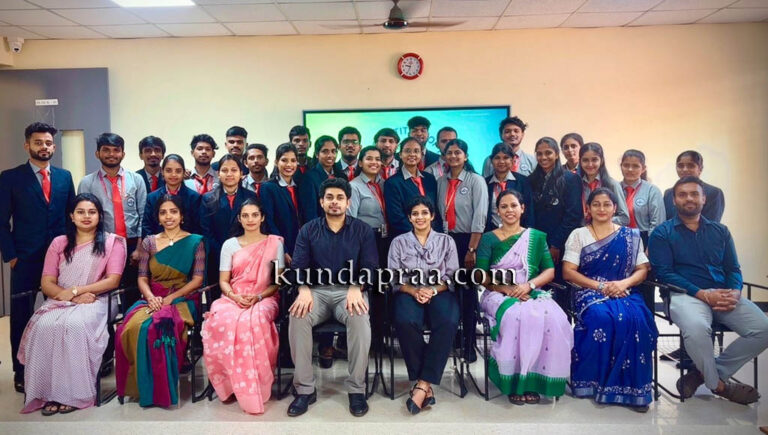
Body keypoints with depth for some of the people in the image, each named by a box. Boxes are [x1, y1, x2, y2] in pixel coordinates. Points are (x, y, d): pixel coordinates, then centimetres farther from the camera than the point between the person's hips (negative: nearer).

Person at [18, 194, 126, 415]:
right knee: (44, 326, -29)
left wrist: (75, 291, -10)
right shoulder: (59, 243, 17)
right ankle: (47, 392, -22)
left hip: (93, 301, -3)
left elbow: (113, 280, -3)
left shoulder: (112, 242, 8)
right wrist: (70, 296, -11)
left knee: (75, 325, -34)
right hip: (59, 301, 3)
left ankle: (74, 393, -26)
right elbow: (46, 283, 8)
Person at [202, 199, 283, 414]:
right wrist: (235, 296, -13)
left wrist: (258, 296, -13)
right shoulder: (229, 244, 12)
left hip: (263, 298, -2)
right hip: (233, 298, 2)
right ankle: (230, 384, -19)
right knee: (220, 320, -34)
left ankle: (253, 389, -25)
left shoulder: (274, 243, 7)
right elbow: (223, 281, 8)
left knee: (253, 320, -38)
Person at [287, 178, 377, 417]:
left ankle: (357, 389, -20)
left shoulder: (362, 230, 7)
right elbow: (298, 266, 1)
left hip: (349, 291, -1)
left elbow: (370, 266, -2)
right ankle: (305, 389, -19)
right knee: (297, 316, -31)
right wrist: (304, 290, -21)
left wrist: (356, 289, -22)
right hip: (317, 291, 1)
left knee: (360, 318, -35)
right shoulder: (308, 230, 10)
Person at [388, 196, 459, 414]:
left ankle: (422, 385, -32)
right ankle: (427, 386, -24)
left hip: (440, 292, 0)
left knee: (447, 323, -35)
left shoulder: (446, 241, 14)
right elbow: (394, 278, 5)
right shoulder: (399, 242, 14)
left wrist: (433, 290, -13)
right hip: (409, 293, 0)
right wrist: (414, 291, -14)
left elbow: (452, 276, 6)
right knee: (406, 322, -36)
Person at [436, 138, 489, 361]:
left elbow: (479, 217, -10)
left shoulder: (476, 181, -3)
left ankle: (469, 344, 12)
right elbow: (439, 213, 7)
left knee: (468, 292, 2)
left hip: (467, 240, -3)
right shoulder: (441, 182, 9)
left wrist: (472, 249, -15)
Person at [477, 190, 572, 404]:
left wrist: (529, 285, -12)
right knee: (518, 316, -35)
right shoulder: (489, 238, 10)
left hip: (532, 293, 2)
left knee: (553, 318, -30)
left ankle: (534, 381, -18)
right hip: (499, 295, -2)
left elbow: (550, 271, 8)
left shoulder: (537, 236, 16)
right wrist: (506, 289, -14)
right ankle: (515, 382, -22)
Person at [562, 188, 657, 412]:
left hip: (623, 292, 2)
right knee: (602, 318, -35)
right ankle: (594, 381, -20)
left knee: (635, 319, -32)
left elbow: (642, 269, 9)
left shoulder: (630, 235, 13)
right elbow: (568, 272, 0)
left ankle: (632, 387, -20)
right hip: (589, 293, -1)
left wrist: (624, 283, -12)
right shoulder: (578, 235, 8)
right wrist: (600, 286, -12)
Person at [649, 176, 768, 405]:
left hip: (723, 295, 5)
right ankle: (718, 384, -6)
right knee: (696, 328, -36)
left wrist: (735, 293, -7)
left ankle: (704, 373, -3)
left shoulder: (720, 231, 21)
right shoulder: (662, 233, 6)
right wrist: (704, 294, -15)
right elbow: (664, 273, -5)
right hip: (686, 294, -5)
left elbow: (733, 269, 16)